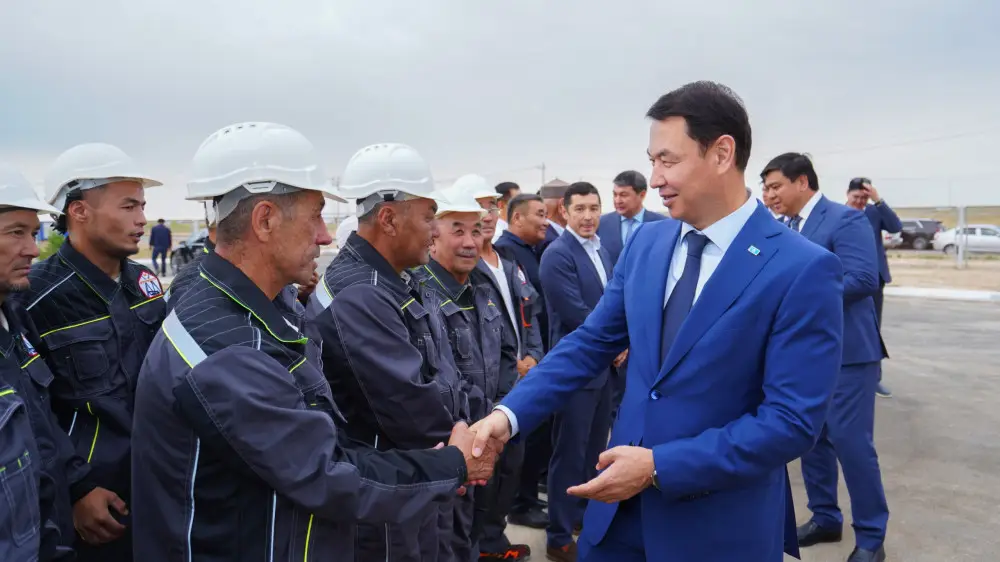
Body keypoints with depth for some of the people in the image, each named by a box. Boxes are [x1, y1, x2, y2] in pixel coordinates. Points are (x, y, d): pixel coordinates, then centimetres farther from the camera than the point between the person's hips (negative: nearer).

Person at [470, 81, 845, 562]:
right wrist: (510, 414, -7)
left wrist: (659, 467, -21)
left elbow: (793, 421, -18)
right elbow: (590, 342, 5)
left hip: (721, 523, -5)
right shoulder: (644, 243, 2)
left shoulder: (804, 270, -16)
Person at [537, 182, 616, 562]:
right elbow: (576, 314, -21)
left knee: (595, 448, 19)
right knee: (570, 452, 2)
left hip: (604, 364, 8)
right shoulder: (557, 254, -16)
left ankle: (588, 514, 37)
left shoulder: (602, 251, 10)